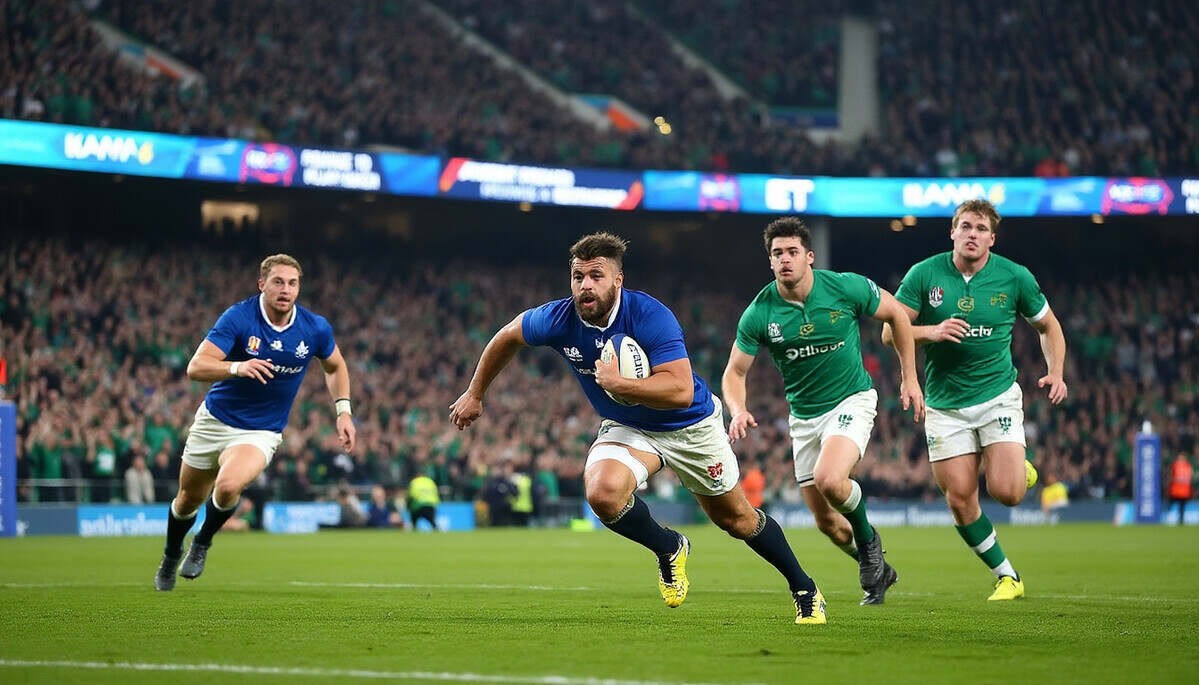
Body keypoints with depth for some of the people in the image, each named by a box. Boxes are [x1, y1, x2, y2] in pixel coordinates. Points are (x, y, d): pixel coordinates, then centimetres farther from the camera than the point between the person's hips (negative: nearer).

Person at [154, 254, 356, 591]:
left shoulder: (316, 329, -10)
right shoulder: (238, 318, -19)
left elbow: (335, 366, 13)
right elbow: (196, 367, -27)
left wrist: (343, 411, 2)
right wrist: (237, 367, -45)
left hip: (261, 432, 0)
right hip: (215, 419, 0)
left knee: (227, 487, -29)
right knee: (189, 499, 15)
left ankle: (202, 543, 2)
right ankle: (171, 556, 48)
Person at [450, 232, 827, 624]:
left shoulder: (651, 317, -32)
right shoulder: (559, 320, -19)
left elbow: (681, 391, -39)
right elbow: (508, 336, 2)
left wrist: (617, 383, -43)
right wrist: (475, 394, 10)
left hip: (691, 426, -3)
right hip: (628, 428, 3)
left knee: (736, 518, 10)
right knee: (602, 492, -28)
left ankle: (804, 589, 34)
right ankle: (669, 549, 1)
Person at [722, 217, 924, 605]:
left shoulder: (846, 288, -15)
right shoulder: (759, 314, -12)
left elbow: (896, 315, 2)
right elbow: (734, 372, -3)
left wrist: (909, 378, 2)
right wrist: (738, 410, -23)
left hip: (851, 401, -3)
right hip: (804, 416, 3)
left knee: (829, 480, -30)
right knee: (826, 521, 5)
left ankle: (868, 541, 1)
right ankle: (876, 570, 33)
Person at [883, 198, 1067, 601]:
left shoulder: (1014, 277, -4)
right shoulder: (924, 275, -6)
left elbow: (1048, 325, 10)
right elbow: (891, 332, -5)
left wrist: (1055, 372, -4)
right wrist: (932, 332, -23)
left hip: (998, 397, -1)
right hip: (945, 404, 1)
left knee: (1006, 492, -16)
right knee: (959, 499, -3)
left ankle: (1019, 468, 22)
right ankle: (1006, 576, 15)